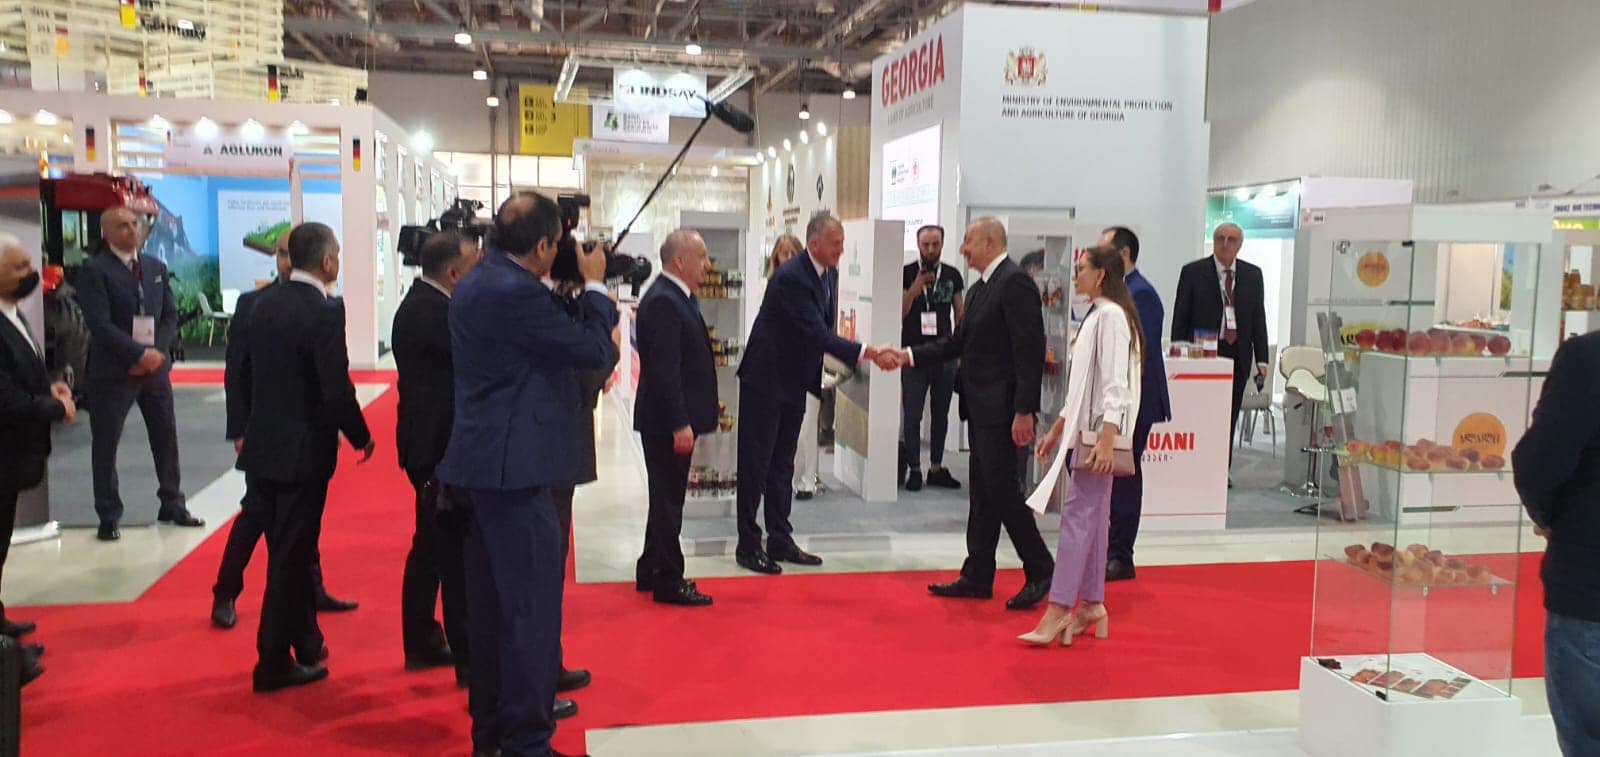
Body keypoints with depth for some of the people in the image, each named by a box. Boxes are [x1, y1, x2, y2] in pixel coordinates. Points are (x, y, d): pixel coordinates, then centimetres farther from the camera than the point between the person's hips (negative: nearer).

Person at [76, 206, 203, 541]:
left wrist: (157, 352, -8)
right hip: (112, 371, -5)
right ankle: (108, 518, 13)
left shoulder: (156, 268, 11)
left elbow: (170, 315, 8)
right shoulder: (94, 270, -8)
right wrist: (139, 354, -19)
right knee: (105, 444, 2)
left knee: (166, 437, 10)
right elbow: (100, 324, -15)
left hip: (154, 366, 5)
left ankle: (172, 506, 24)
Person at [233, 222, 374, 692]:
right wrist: (361, 437, -6)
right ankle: (274, 665, 12)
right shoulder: (325, 313, -18)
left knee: (289, 551, 19)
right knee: (290, 557, 3)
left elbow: (246, 370, 13)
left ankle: (305, 641, 33)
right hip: (302, 451, -7)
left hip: (262, 445, 7)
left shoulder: (263, 304, 5)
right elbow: (337, 389, -21)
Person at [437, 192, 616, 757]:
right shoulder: (516, 292, -19)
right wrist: (594, 286, -2)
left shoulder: (474, 284, 12)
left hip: (481, 465, 10)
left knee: (492, 605, 17)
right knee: (532, 609, -3)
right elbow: (595, 352, -15)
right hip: (515, 470, -10)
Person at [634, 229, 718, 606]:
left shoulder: (679, 297, 12)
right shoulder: (663, 302, -19)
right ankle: (668, 582, 10)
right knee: (668, 502, 0)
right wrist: (680, 424, -25)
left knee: (666, 498, 19)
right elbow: (664, 369, -24)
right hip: (667, 421, -10)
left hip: (675, 419, 10)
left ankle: (651, 572, 31)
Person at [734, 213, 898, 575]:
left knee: (782, 464, 14)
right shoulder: (791, 277, -22)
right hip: (765, 380, -9)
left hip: (793, 383, 9)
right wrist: (865, 353, -34)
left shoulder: (821, 275, 7)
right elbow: (817, 332, -29)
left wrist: (817, 381, 14)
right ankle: (748, 545, 7)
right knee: (756, 464, -1)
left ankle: (780, 541, 22)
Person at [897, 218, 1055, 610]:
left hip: (1001, 408, -10)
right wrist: (910, 355, 12)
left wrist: (1024, 411, -23)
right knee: (982, 493, 12)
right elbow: (958, 342, 22)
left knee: (1001, 488, -7)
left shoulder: (1015, 282, -13)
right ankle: (977, 577, 19)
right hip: (981, 407, 10)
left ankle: (1040, 571, 7)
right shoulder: (979, 289, 18)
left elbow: (1030, 349, -19)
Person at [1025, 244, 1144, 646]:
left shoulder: (1112, 316, -12)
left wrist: (1105, 440, -25)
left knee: (1078, 515, -11)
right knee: (1091, 518, 11)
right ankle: (1092, 605, 17)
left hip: (1101, 432, -10)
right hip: (1084, 430, 10)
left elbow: (1115, 384, -19)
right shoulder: (1096, 316, 19)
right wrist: (1056, 430, 24)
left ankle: (1058, 610, -11)